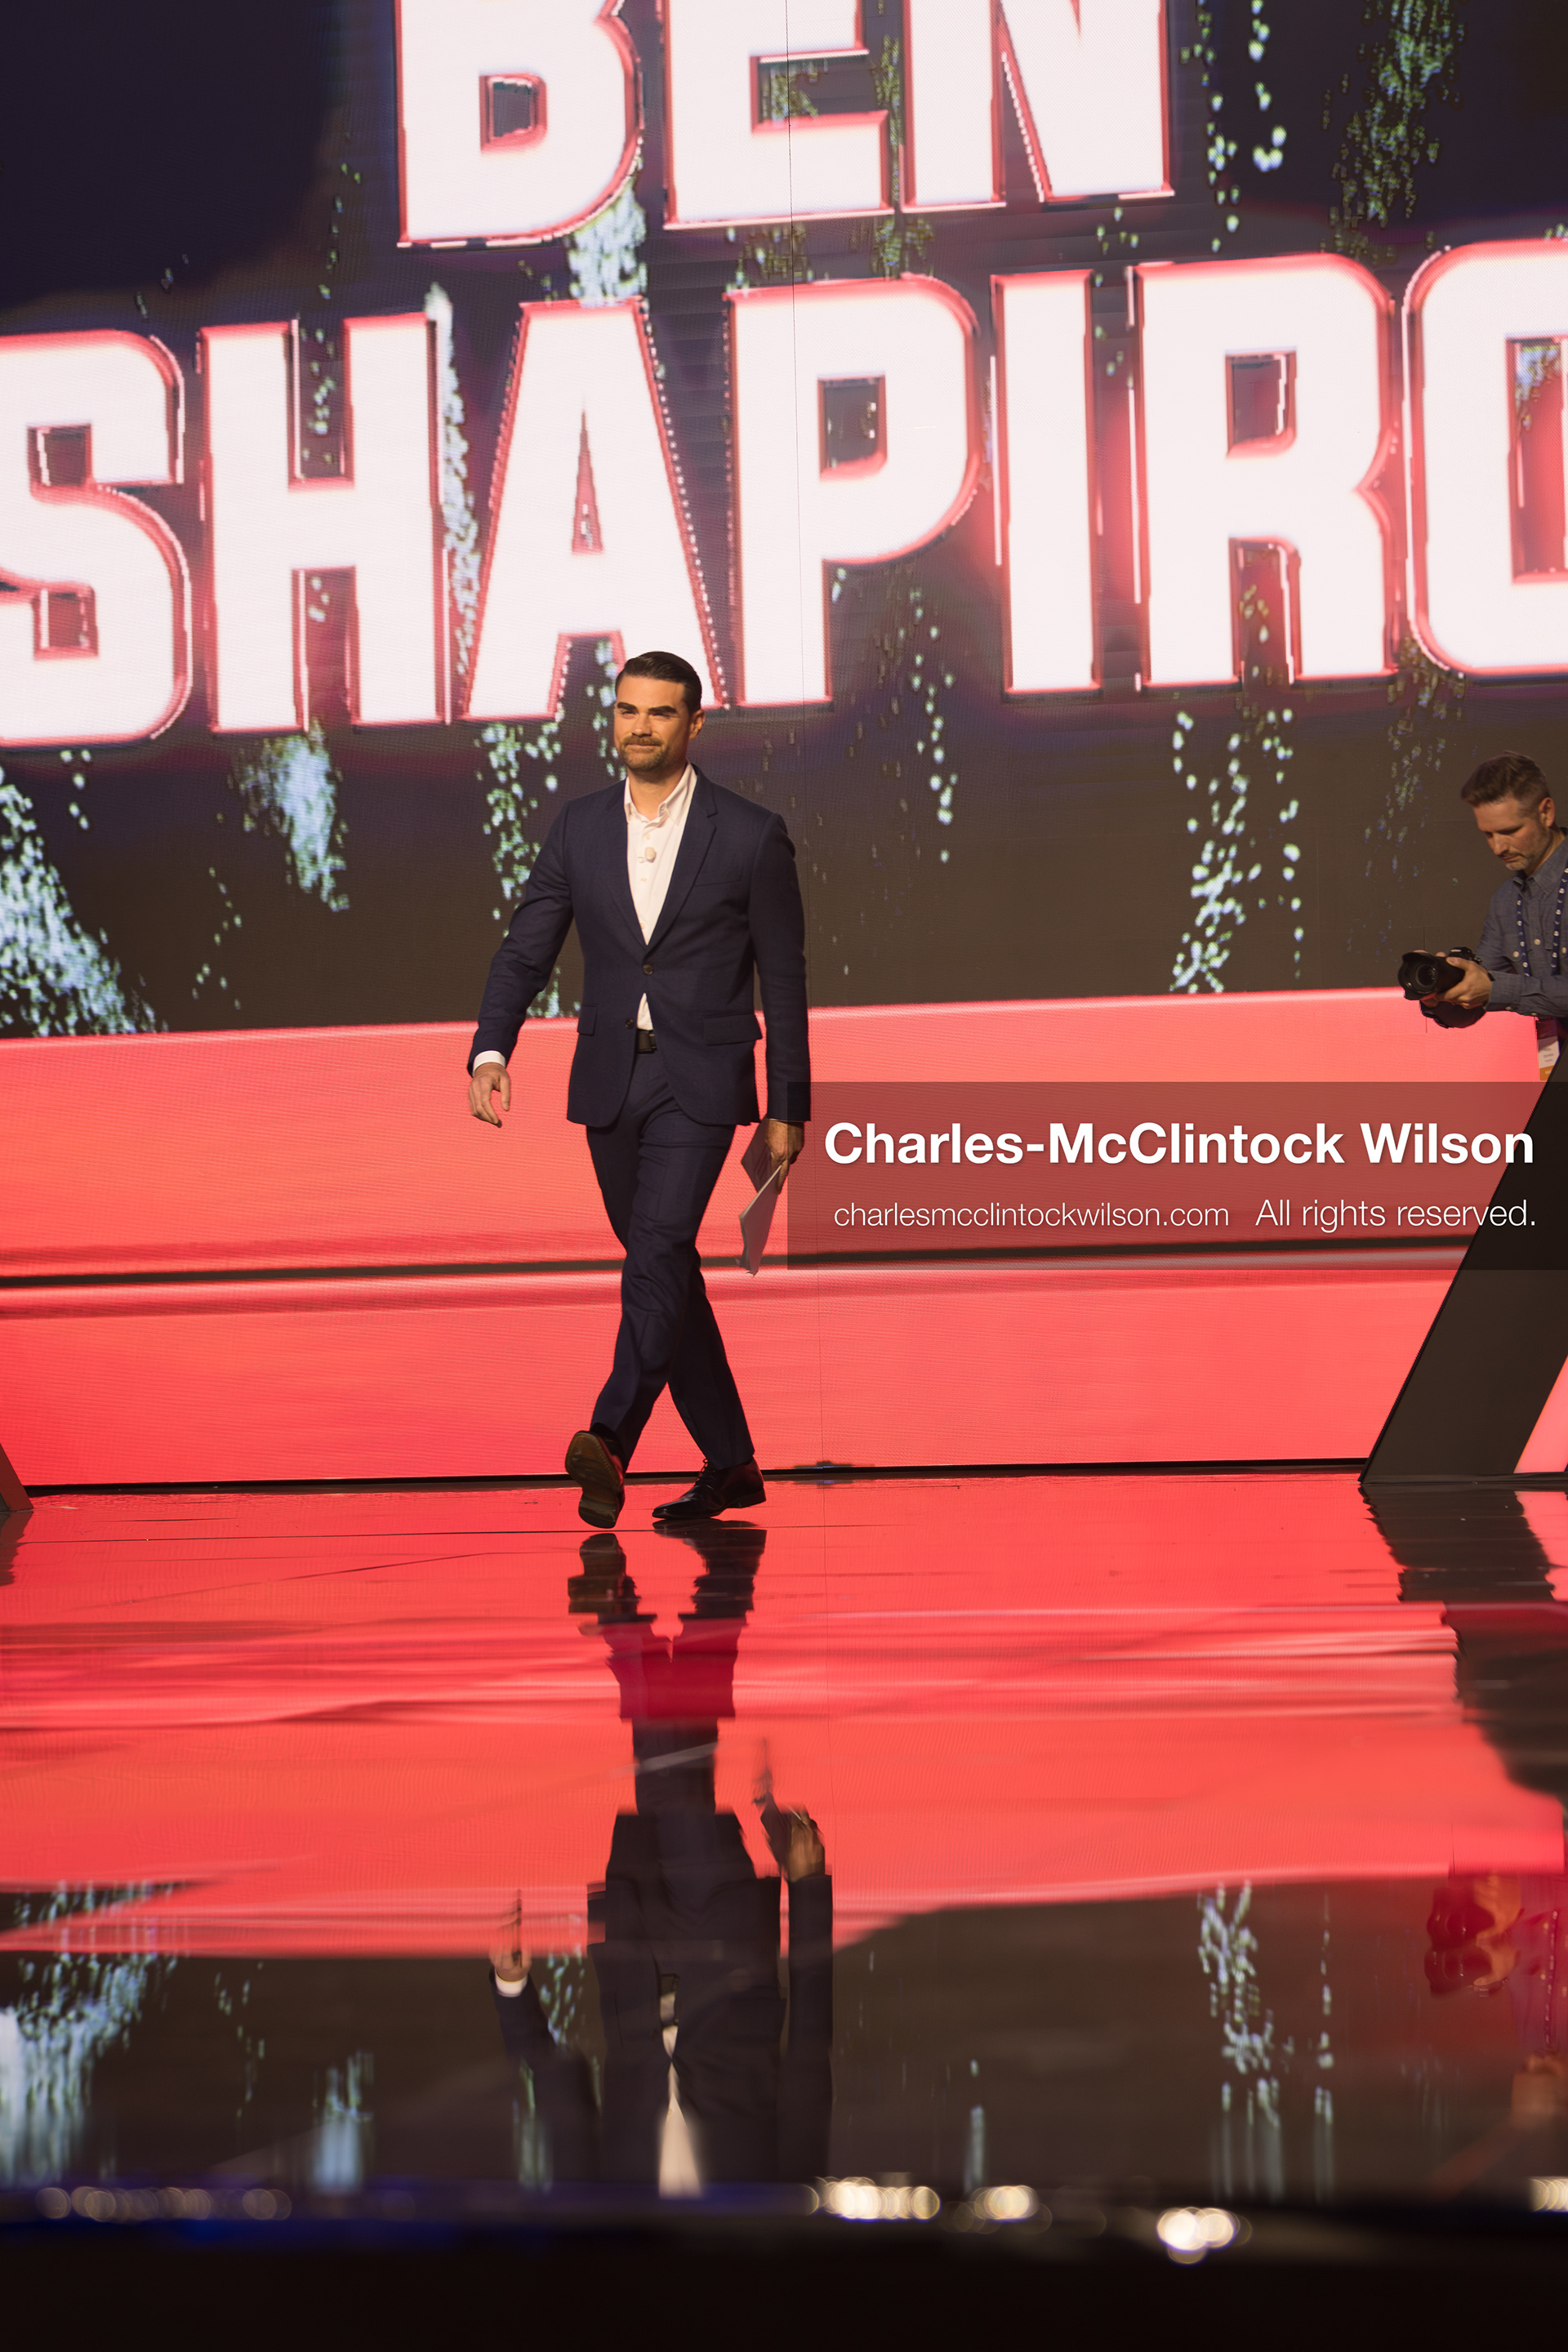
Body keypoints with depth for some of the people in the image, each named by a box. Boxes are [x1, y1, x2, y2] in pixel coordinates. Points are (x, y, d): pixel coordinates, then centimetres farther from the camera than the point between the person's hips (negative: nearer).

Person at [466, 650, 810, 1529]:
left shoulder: (751, 835, -4)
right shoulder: (580, 828, 6)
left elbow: (784, 978, 0)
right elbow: (526, 950, 3)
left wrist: (790, 1109, -2)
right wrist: (491, 1052, -14)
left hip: (700, 1084, -5)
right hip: (610, 1083, 5)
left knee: (657, 1251, -22)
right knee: (666, 1270, 11)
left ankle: (611, 1441, -33)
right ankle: (731, 1463, 21)